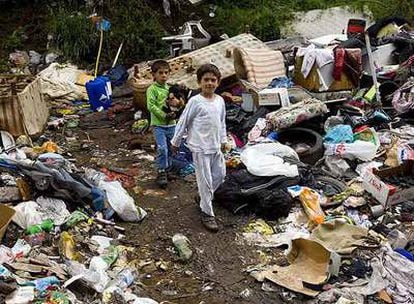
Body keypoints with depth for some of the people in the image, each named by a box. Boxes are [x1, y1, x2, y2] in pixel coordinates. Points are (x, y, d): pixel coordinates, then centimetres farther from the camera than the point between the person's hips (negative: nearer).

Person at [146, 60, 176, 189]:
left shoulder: (170, 88, 12)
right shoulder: (152, 89, -5)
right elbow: (151, 106, -14)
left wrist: (174, 113, -9)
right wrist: (164, 115, -21)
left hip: (171, 124, 6)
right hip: (158, 125, -6)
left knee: (170, 149, 13)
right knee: (162, 149, -14)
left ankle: (168, 169, 29)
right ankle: (161, 173, -2)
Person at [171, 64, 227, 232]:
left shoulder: (220, 101, 4)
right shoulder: (195, 101, -14)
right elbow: (183, 122, -6)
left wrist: (223, 140, 17)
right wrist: (176, 141, 0)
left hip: (216, 146, 7)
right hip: (201, 148, -6)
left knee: (220, 175, 17)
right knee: (205, 180, -1)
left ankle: (204, 197, 40)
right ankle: (207, 213, 11)